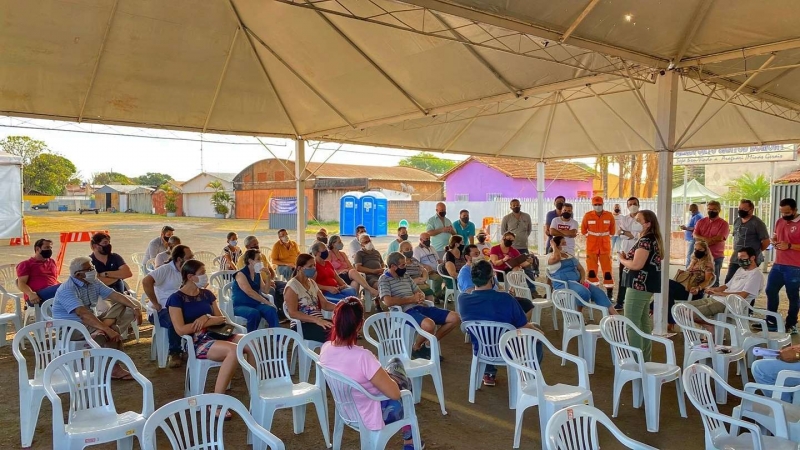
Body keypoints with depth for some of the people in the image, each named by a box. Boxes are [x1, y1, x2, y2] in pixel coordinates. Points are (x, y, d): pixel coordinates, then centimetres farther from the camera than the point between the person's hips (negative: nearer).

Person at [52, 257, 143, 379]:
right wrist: (107, 329, -41)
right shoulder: (67, 290, -21)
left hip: (88, 321, 8)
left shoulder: (93, 283, 4)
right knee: (113, 329, -32)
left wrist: (135, 307, -19)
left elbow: (115, 295, -2)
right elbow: (83, 314, -34)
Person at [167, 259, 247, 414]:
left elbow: (222, 318, 13)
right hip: (196, 342, -6)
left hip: (215, 334, 6)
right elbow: (180, 330, -12)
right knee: (234, 350, -34)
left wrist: (207, 318, -8)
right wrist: (204, 321, -8)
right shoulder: (176, 298, -3)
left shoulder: (206, 294, 16)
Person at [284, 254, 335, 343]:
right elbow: (293, 313, -18)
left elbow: (324, 304, 13)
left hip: (319, 322, 7)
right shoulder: (292, 286, -8)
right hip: (301, 326, -7)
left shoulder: (312, 283, 16)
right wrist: (316, 320, -29)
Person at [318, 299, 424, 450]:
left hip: (347, 409, 6)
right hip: (371, 417, -6)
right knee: (405, 382, 25)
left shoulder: (325, 349, -14)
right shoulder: (361, 356, -36)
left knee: (395, 363, 23)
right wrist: (384, 374, -6)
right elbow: (395, 393, -24)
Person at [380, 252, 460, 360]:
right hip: (406, 311, -8)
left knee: (455, 318, -2)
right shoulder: (384, 280, -3)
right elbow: (388, 302, -19)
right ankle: (417, 347, -5)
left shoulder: (406, 276, 21)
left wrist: (421, 297, -1)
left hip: (419, 307, 8)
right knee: (429, 325, -39)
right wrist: (412, 299, -12)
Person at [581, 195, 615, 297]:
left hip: (605, 247, 0)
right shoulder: (587, 215, -4)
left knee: (607, 269, 0)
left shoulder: (609, 215, -2)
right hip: (591, 247, 0)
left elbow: (612, 230, 11)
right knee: (591, 269, 3)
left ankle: (609, 292, 8)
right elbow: (583, 230, 9)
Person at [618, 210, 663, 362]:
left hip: (639, 285, -11)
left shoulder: (645, 240, -18)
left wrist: (622, 259, -8)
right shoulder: (653, 239, 14)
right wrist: (627, 257, 5)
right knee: (643, 322, 16)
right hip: (647, 285, 11)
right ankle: (645, 358, 24)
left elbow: (637, 265, -26)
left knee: (632, 322, -6)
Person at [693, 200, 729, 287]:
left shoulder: (723, 223, -3)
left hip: (716, 256, -4)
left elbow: (719, 238, -15)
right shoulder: (701, 221, 10)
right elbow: (695, 235, 1)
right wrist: (706, 239, -18)